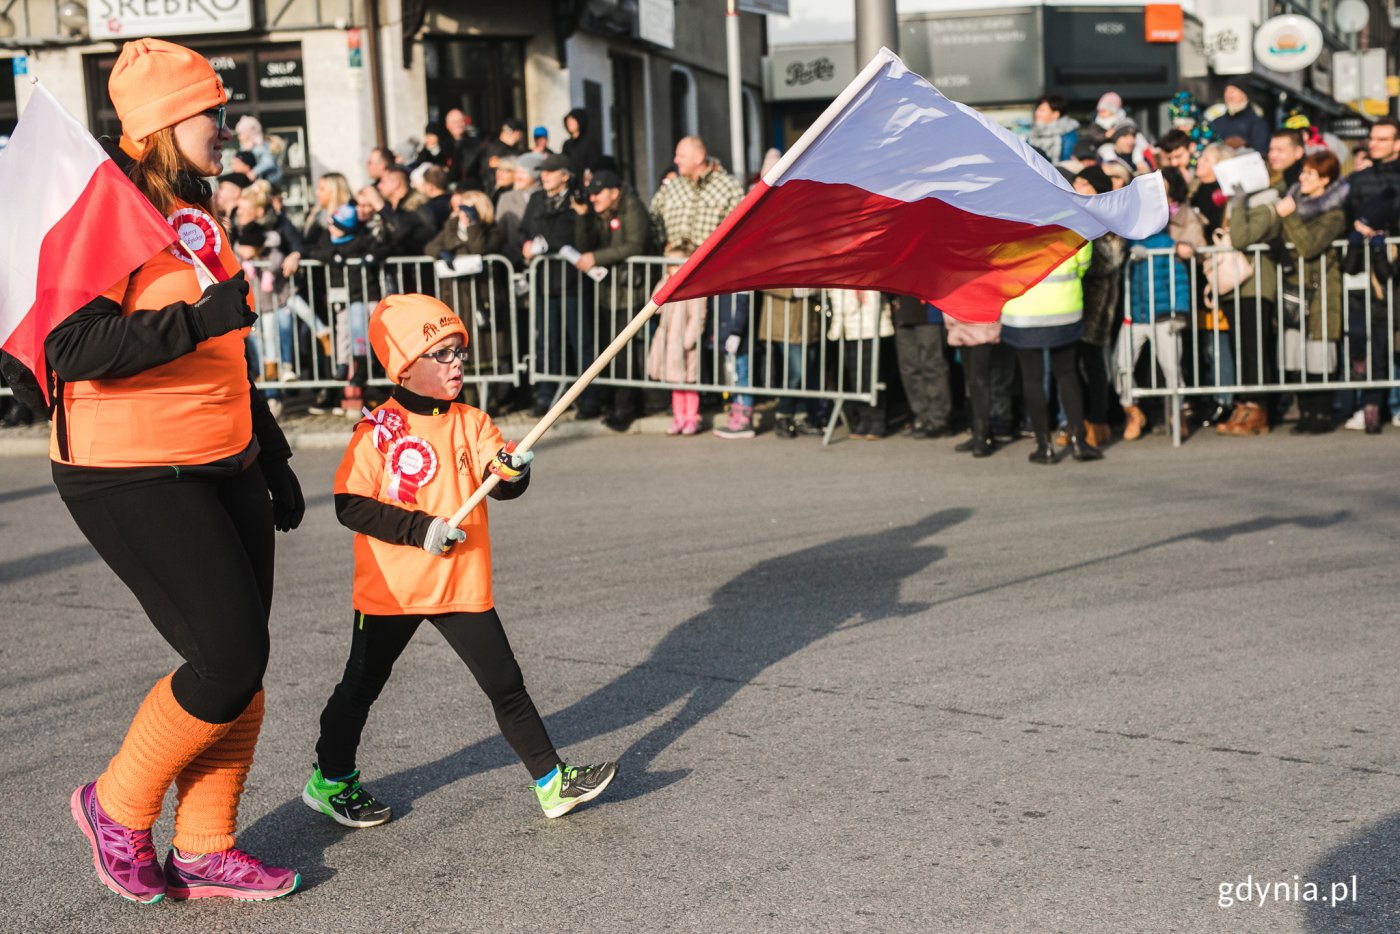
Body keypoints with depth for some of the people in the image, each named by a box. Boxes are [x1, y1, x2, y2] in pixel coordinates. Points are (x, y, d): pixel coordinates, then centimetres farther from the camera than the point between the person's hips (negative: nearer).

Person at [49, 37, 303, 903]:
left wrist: (273, 456, 24)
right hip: (132, 478, -8)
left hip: (226, 471, 9)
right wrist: (202, 317, -32)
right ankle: (117, 807, 14)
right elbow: (75, 350, -25)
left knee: (243, 666, 8)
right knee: (229, 659, -10)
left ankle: (206, 849, 23)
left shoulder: (198, 214, 15)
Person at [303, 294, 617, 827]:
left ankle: (551, 782, 13)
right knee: (361, 686, 11)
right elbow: (350, 505, -13)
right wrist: (421, 529, -20)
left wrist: (511, 472, -30)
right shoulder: (378, 431, -10)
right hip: (391, 589, -3)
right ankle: (330, 780, 31)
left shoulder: (472, 423, 3)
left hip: (463, 585, 3)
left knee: (506, 685, 5)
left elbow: (501, 485, -6)